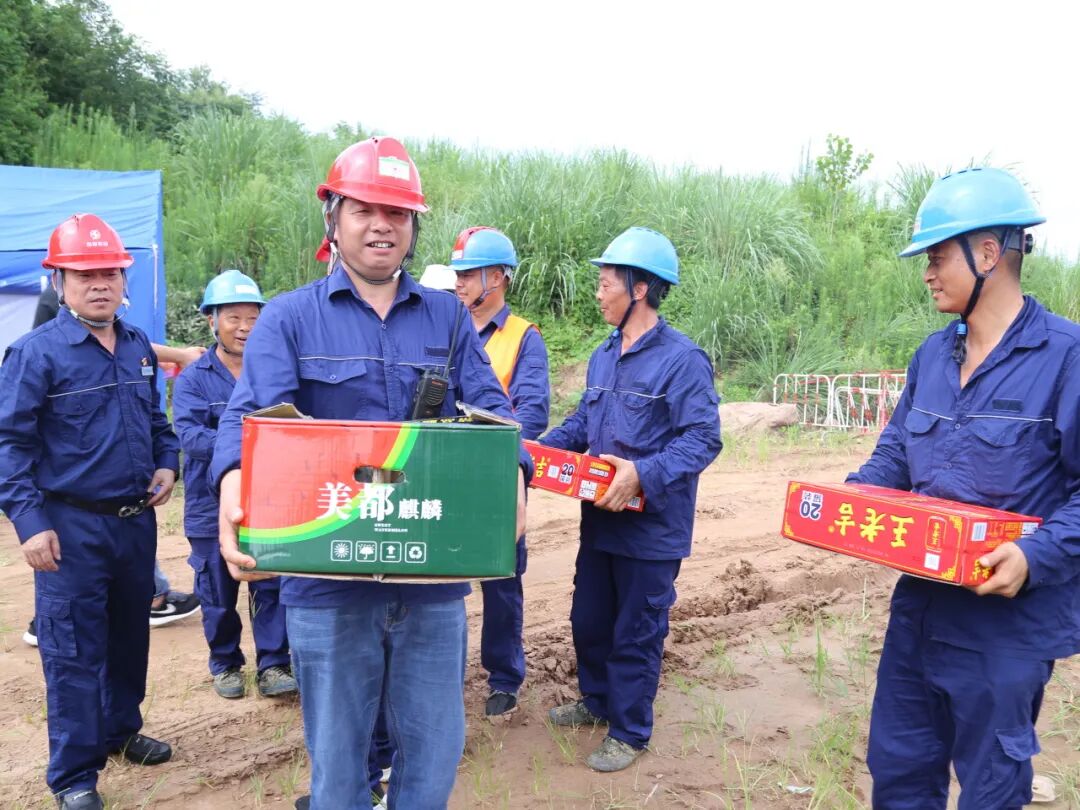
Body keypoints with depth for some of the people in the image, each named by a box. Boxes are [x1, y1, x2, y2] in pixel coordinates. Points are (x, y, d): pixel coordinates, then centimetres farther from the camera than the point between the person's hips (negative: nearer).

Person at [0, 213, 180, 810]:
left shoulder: (139, 347, 8)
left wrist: (167, 465, 3)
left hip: (137, 519, 6)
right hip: (72, 527, -6)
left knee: (130, 634, 19)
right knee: (74, 651, 2)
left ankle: (121, 729, 39)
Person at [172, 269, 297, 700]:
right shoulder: (192, 379, -2)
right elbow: (189, 433, -16)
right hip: (212, 507, -1)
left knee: (273, 588, 4)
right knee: (218, 595, 12)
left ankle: (272, 665, 17)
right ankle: (225, 664, 30)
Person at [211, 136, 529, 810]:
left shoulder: (448, 317, 9)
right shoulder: (289, 318, 2)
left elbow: (491, 407, -1)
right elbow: (253, 415, -12)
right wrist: (235, 481, -34)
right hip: (326, 573, -1)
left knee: (436, 744, 15)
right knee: (336, 751, 15)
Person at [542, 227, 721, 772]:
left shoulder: (682, 359, -17)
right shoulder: (603, 355, 8)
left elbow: (703, 439, -21)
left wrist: (643, 474, -32)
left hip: (651, 526, -8)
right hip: (600, 520, 8)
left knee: (636, 633, 8)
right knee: (588, 619, 20)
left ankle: (629, 731, 27)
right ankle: (597, 700, 44)